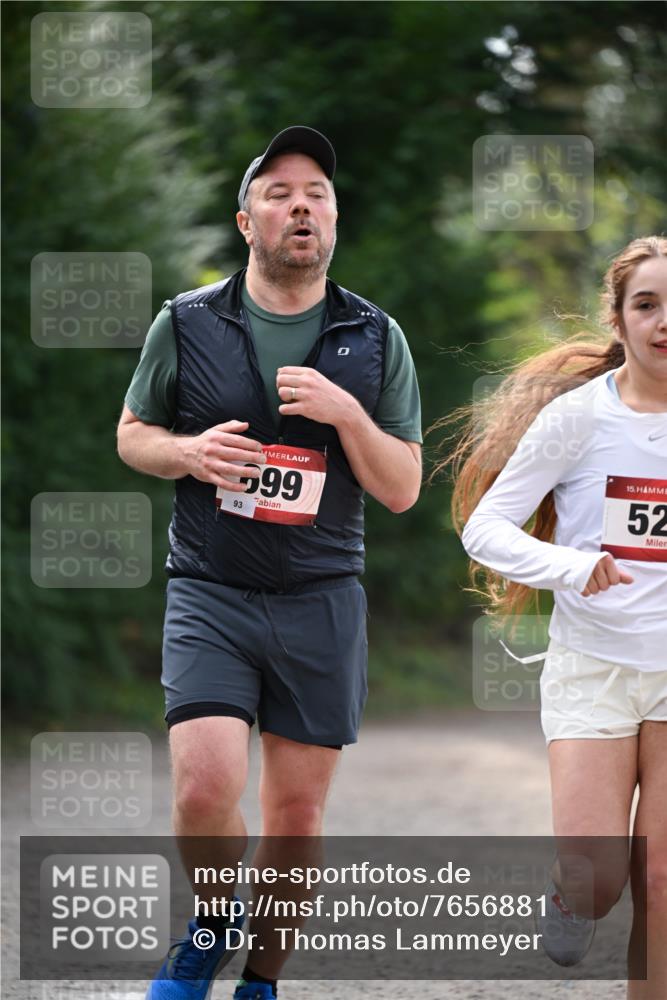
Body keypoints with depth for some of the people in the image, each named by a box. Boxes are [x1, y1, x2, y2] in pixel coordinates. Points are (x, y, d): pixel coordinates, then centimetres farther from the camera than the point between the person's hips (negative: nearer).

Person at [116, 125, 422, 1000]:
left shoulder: (375, 339, 4)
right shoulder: (187, 323, 1)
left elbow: (403, 490, 4)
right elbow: (132, 435, 13)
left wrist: (345, 412, -14)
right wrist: (189, 453, -10)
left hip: (322, 600, 2)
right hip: (210, 593, -1)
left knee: (297, 812, 4)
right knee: (207, 787, -17)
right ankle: (215, 921, 13)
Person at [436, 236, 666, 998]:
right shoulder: (578, 414, -8)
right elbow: (483, 527, -8)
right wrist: (573, 568, -25)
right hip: (592, 669, -2)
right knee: (596, 882, -10)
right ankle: (564, 899, 24)